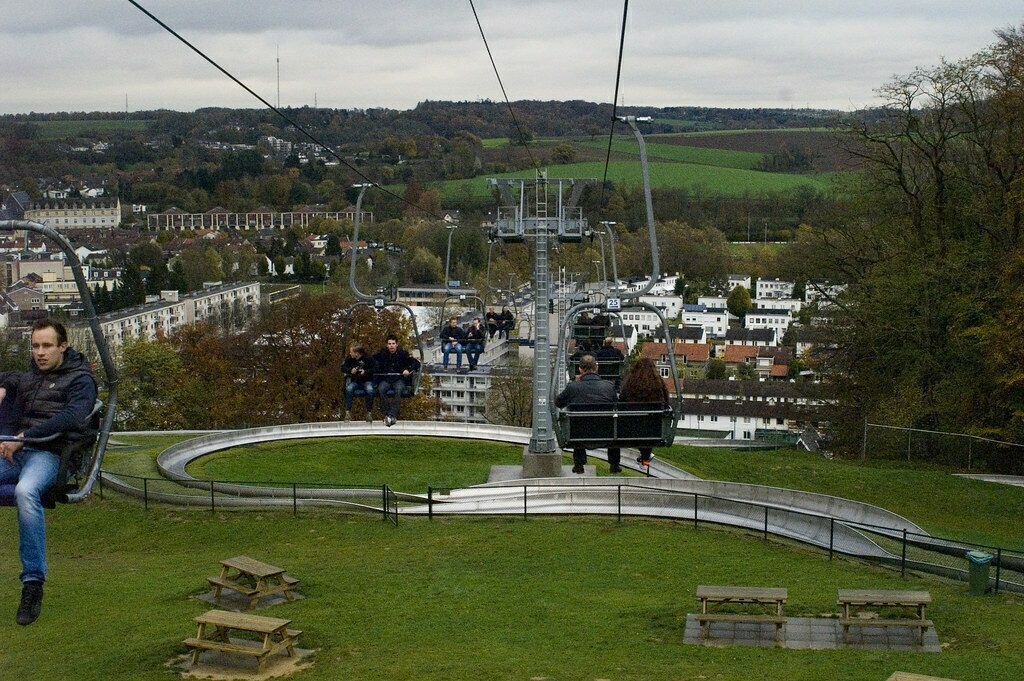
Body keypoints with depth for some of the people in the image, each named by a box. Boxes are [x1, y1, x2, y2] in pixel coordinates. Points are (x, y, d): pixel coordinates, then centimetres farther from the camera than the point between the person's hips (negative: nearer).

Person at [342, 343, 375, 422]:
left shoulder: (368, 359, -8)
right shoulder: (349, 359, 1)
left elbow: (374, 370, -5)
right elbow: (343, 367, 8)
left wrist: (365, 372, -22)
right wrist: (350, 370, -13)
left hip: (367, 381, -2)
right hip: (355, 381, 2)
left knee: (369, 390, -35)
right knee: (349, 389, -31)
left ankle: (369, 412, -24)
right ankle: (348, 412, -26)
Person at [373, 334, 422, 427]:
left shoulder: (402, 354, 1)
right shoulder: (382, 353, 7)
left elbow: (416, 363, 1)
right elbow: (373, 360, 20)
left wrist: (408, 370, -16)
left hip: (399, 379, -2)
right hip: (385, 379, 2)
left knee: (398, 389, -35)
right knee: (381, 389, -32)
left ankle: (392, 415, -42)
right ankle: (386, 414, -34)